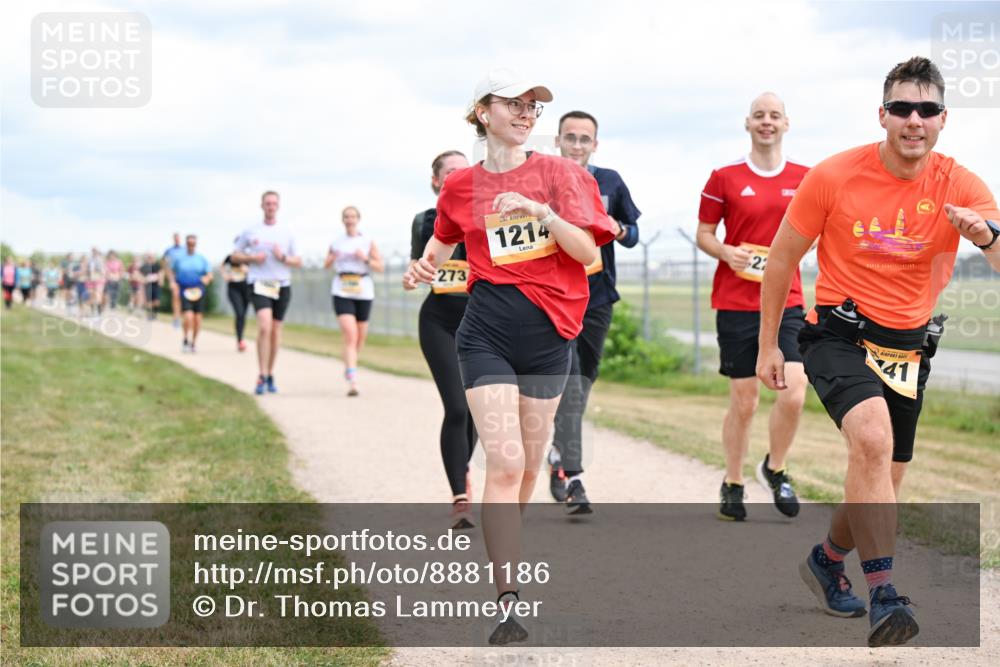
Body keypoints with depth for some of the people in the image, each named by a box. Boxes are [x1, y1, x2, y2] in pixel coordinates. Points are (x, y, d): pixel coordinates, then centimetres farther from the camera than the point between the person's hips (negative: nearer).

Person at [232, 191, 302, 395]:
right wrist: (252, 258, -7)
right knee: (264, 327, -20)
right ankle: (262, 377, -18)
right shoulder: (251, 232, 6)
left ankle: (270, 376, 21)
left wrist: (283, 257, -9)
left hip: (282, 286, 3)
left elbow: (298, 261, 11)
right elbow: (234, 255, 11)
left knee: (276, 331, 8)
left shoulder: (286, 234, 10)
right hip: (259, 285, -3)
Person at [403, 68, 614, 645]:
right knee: (505, 463, -14)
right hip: (488, 332, -1)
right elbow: (444, 239, 26)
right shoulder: (462, 186, 5)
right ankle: (509, 602, -16)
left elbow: (588, 253, -6)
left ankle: (503, 548, 37)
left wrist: (541, 212, -20)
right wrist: (427, 267, 5)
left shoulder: (559, 173, 2)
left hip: (549, 332, 1)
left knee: (528, 469, 10)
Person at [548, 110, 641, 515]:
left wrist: (619, 230, -10)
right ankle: (571, 477, -19)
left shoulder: (610, 183, 7)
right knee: (568, 381, -15)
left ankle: (559, 455, 33)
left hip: (597, 299, 4)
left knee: (583, 381, 13)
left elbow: (633, 235, 12)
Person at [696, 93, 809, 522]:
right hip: (736, 304, -1)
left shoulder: (804, 178, 7)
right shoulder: (724, 178, 2)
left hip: (787, 301, 1)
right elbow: (704, 233, 6)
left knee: (794, 391, -14)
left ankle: (775, 469, 12)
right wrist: (726, 253, -14)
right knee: (743, 401, 2)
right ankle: (732, 485, 20)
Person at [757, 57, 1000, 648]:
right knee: (874, 437, -31)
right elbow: (782, 257, 0)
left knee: (882, 485, 13)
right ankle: (883, 594, -31)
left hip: (909, 349, 4)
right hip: (841, 338, -4)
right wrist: (769, 346, 2)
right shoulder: (835, 176, -11)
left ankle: (828, 559, 44)